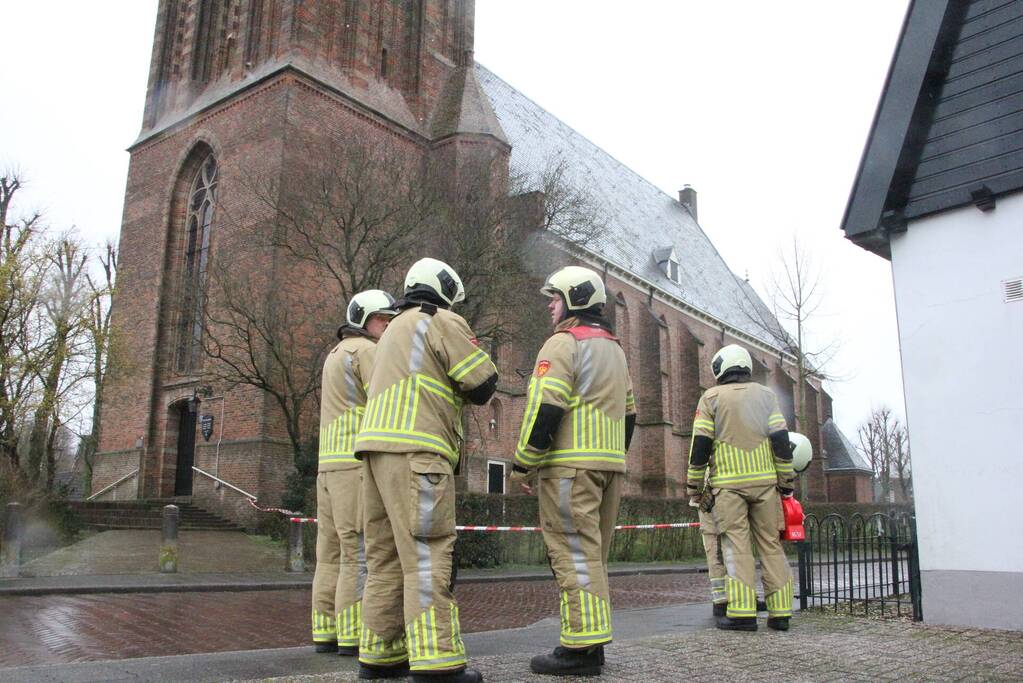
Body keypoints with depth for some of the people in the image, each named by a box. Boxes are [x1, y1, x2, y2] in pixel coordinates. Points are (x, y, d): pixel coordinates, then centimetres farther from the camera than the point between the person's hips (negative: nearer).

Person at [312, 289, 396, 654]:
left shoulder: (336, 354, 25)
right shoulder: (366, 350, -5)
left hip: (330, 463, 9)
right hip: (358, 462, -9)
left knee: (333, 551, 7)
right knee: (362, 551, -9)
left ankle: (327, 632, 8)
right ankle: (354, 636, -8)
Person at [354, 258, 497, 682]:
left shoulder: (395, 330, 28)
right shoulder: (443, 322, 2)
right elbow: (483, 385, -3)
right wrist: (467, 389, 18)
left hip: (377, 447, 9)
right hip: (414, 451, -8)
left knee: (386, 555, 8)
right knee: (427, 555, -12)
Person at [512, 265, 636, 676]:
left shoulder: (563, 343, -7)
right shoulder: (614, 349, 22)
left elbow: (545, 409, -15)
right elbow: (628, 414, 22)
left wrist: (523, 464, -9)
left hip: (571, 463, -9)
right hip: (612, 465, 9)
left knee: (574, 553, -7)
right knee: (592, 553, 13)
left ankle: (580, 650, -6)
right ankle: (592, 643, 17)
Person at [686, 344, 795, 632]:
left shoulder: (711, 397, 4)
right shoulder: (766, 394, 11)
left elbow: (700, 445, -1)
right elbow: (781, 439, 3)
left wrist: (694, 486, 5)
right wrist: (787, 482, 8)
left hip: (728, 483, -2)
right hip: (765, 481, 3)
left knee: (736, 545, -3)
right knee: (771, 544, 7)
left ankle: (742, 612, -9)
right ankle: (780, 612, 6)